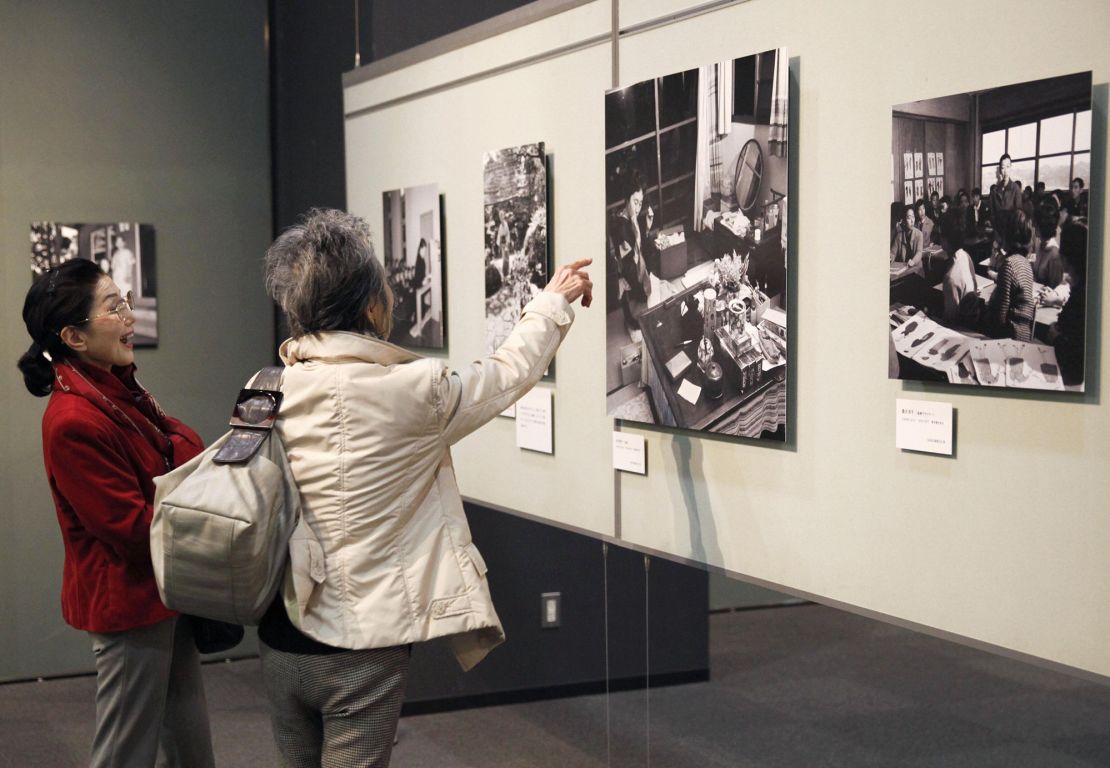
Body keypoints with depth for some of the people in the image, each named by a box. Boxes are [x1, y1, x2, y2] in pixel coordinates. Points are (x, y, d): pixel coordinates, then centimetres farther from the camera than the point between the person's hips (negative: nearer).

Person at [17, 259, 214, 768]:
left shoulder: (118, 392, 6)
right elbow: (133, 527, -23)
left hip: (166, 593, 9)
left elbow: (175, 466, 9)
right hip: (130, 605, -9)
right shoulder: (74, 420, -23)